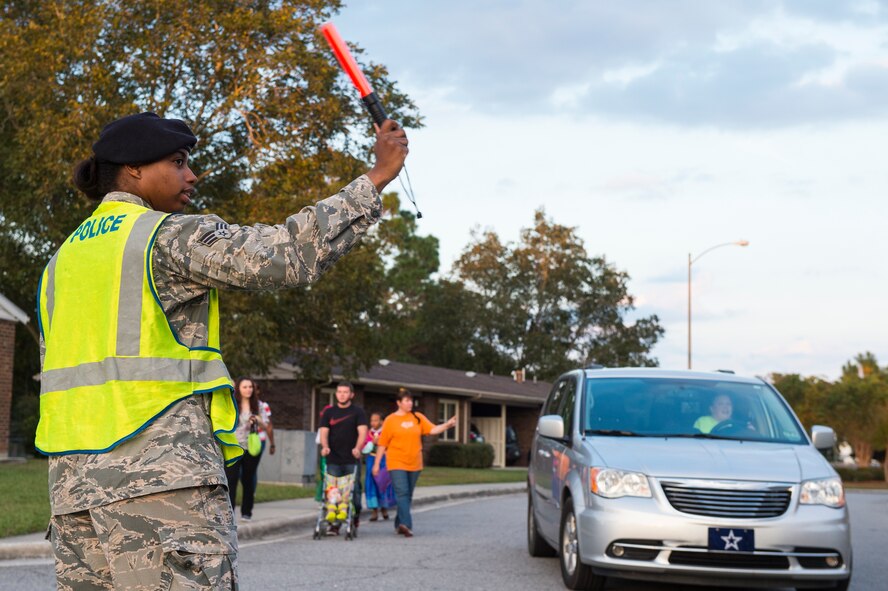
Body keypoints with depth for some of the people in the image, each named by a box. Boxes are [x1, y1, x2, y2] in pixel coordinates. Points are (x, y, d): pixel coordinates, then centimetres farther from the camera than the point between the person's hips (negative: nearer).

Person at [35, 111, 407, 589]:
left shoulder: (61, 260, 20)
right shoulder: (170, 236, -4)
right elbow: (288, 255, -14)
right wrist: (376, 177, -9)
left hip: (73, 479, 8)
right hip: (160, 473, -8)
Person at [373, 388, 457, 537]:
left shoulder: (418, 417, 9)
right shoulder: (390, 420, -1)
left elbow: (432, 429, -1)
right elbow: (382, 444, 2)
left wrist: (447, 425, -18)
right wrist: (377, 463, 2)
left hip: (414, 464, 4)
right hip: (397, 463, -4)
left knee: (408, 496, 10)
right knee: (402, 493, -15)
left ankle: (399, 524, 23)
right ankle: (406, 525, -22)